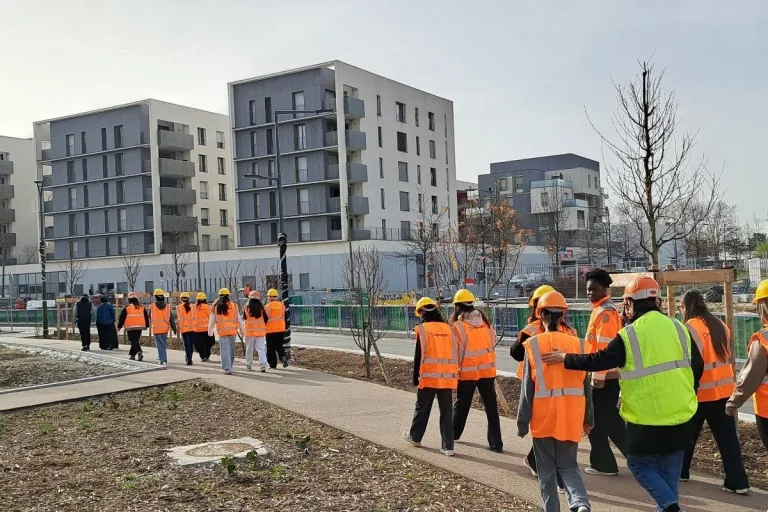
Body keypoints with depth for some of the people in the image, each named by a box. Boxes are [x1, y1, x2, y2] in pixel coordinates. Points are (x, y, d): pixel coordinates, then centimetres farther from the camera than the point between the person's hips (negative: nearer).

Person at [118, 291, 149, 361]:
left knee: (133, 341, -7)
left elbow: (122, 318, -1)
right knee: (136, 340, 15)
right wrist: (146, 325, 25)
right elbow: (146, 317, 15)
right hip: (139, 327, 5)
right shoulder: (142, 307, 9)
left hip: (130, 327, -5)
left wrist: (119, 326, 9)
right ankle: (132, 354, 23)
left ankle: (139, 351, -30)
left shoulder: (127, 307, -5)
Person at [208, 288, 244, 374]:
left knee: (225, 350, 1)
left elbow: (212, 320, 9)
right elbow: (239, 319, 3)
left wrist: (210, 332, 21)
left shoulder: (216, 307, 2)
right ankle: (229, 367, 26)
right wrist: (241, 331, 12)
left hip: (222, 331, -1)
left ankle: (227, 368, -7)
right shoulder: (233, 305, 0)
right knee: (231, 350, 14)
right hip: (233, 330, 1)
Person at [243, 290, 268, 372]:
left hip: (250, 331, -1)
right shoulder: (262, 308, -4)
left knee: (249, 349, 13)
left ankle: (249, 365, 22)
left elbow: (244, 318, 8)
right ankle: (263, 365, -12)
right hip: (260, 331, 1)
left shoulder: (246, 308, -6)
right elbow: (265, 319, 3)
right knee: (261, 348, 0)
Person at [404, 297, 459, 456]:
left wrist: (415, 377, 4)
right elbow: (455, 354, 10)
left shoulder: (422, 329, -5)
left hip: (428, 376, -3)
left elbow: (419, 356, -5)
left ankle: (415, 437, 31)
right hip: (448, 377, 3)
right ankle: (448, 446, 3)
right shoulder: (449, 329, 7)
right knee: (446, 411, 6)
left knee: (422, 408, 14)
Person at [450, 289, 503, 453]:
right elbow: (492, 344, 8)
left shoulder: (458, 325, -11)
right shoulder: (485, 321, 4)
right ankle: (496, 443, 4)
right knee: (491, 406, 5)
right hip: (487, 369, 3)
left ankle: (454, 433, 33)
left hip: (467, 371, -3)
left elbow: (456, 351, -9)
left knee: (462, 404, 15)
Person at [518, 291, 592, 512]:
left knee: (546, 469, 12)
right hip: (570, 415, 2)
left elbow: (528, 387, -7)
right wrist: (588, 417, 16)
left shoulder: (533, 344, -7)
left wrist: (522, 421, 0)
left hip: (543, 416, -2)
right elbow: (585, 384, 5)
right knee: (568, 465, 13)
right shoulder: (575, 342, 1)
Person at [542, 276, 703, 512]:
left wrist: (564, 358, 3)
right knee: (669, 472, 15)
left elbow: (598, 360, -9)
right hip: (679, 416, 5)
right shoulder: (679, 328, 2)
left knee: (640, 465, 12)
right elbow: (697, 366, 9)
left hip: (646, 419, -5)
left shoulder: (628, 335, -12)